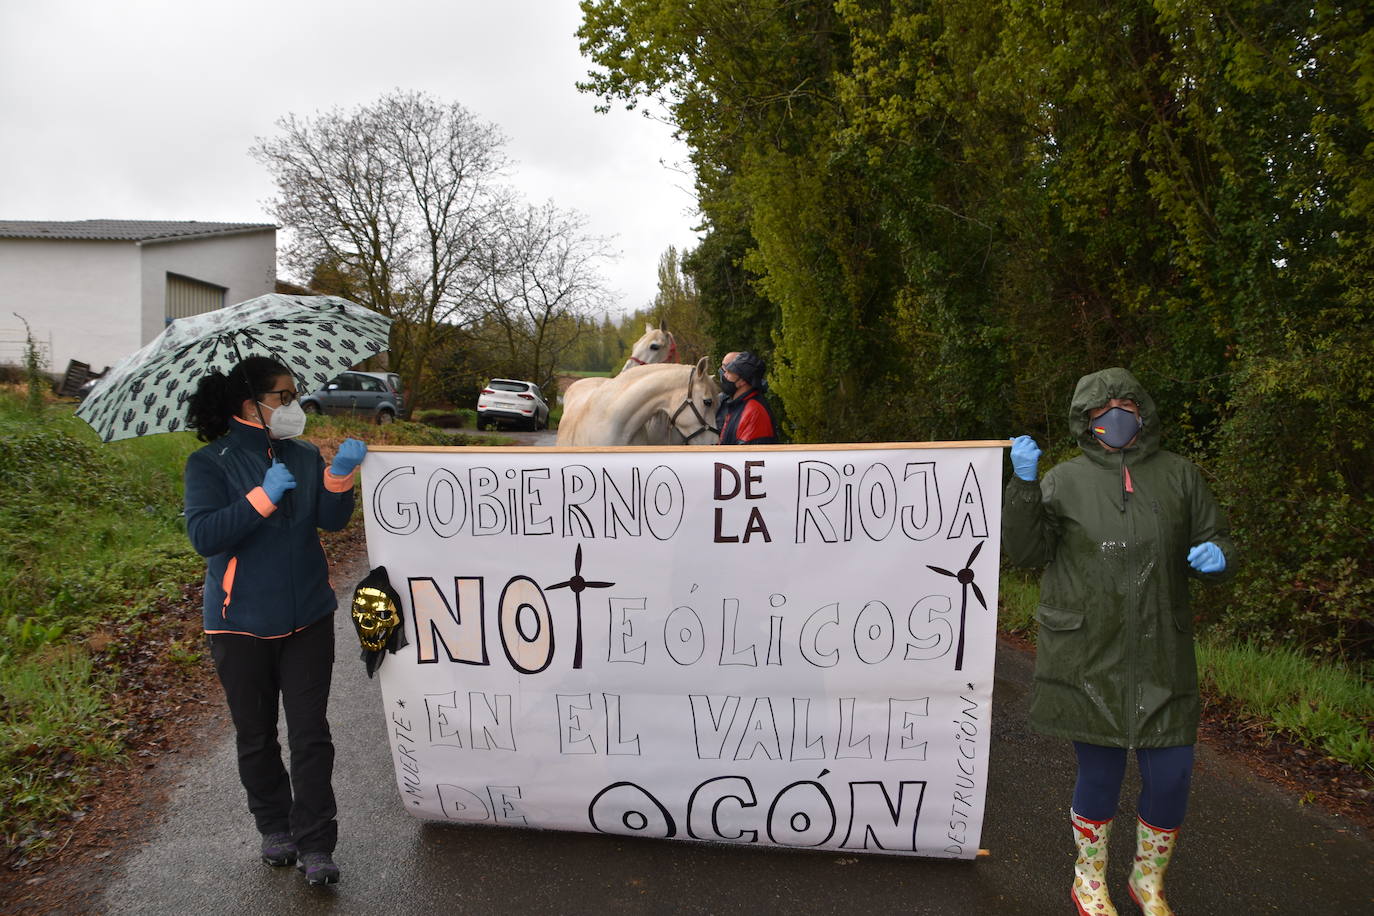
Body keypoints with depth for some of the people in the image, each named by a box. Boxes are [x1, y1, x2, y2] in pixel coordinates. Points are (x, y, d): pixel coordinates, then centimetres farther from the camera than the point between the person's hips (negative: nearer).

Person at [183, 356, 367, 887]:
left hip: (307, 618, 2)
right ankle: (274, 828, 32)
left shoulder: (304, 456, 5)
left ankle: (315, 845, 9)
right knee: (256, 735, 13)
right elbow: (204, 536, -18)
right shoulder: (210, 463, -5)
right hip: (242, 624, -2)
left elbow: (332, 520, -6)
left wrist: (339, 475, -23)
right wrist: (263, 498, -26)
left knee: (311, 734, 1)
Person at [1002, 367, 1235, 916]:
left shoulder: (1179, 475, 9)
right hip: (1087, 659, -2)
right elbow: (1025, 551, -5)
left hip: (1161, 657, 2)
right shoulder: (1065, 480, 2)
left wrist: (1217, 556, -8)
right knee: (1100, 772, 6)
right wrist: (1023, 486, -17)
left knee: (1171, 775, 5)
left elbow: (1216, 541, 15)